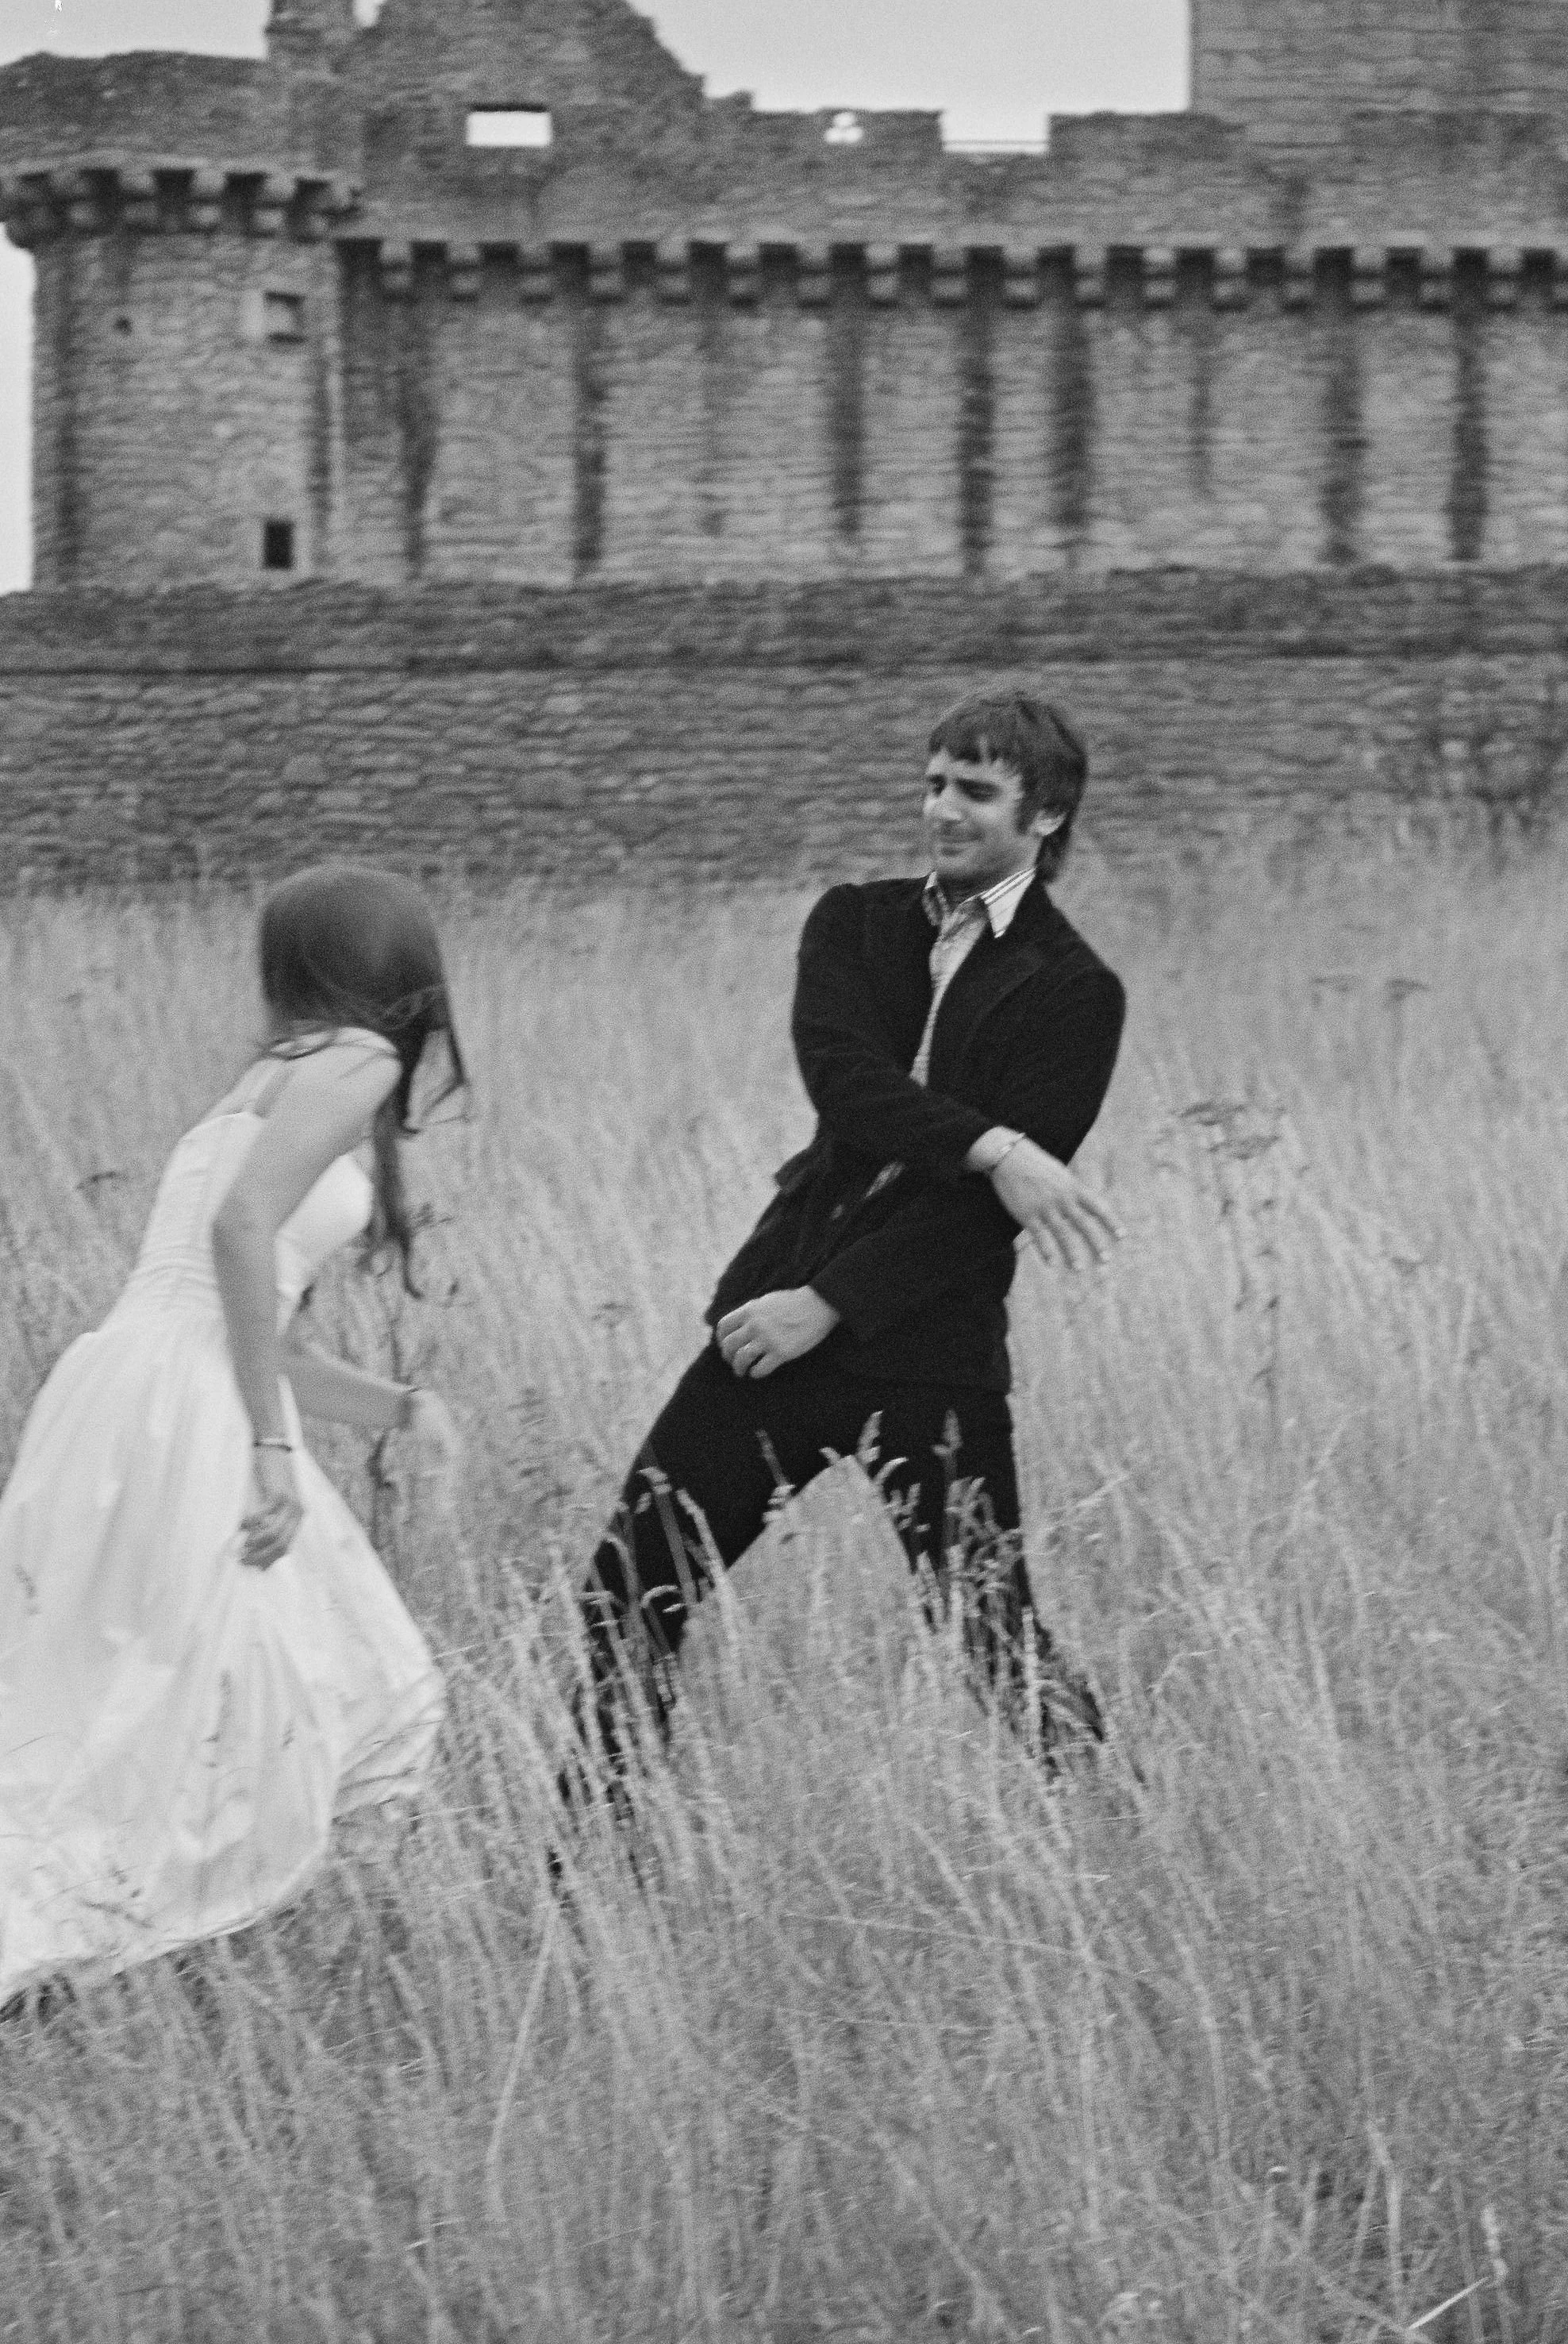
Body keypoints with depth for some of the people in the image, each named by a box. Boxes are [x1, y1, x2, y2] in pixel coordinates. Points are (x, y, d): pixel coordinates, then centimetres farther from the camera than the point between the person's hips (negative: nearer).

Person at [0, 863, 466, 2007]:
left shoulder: (281, 1081, 26)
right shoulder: (353, 1063, -2)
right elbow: (240, 1227, -18)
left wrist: (392, 1405, 22)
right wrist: (273, 1449, -18)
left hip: (121, 1401, 9)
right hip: (179, 1412, -9)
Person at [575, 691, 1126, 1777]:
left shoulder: (1075, 992, -3)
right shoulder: (856, 924, 11)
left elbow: (975, 1205, -10)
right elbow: (843, 1078, -9)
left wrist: (830, 1307, -15)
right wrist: (990, 1148, -23)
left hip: (929, 1351, -4)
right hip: (781, 1302, 4)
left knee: (994, 1637, -6)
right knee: (627, 1603, 2)